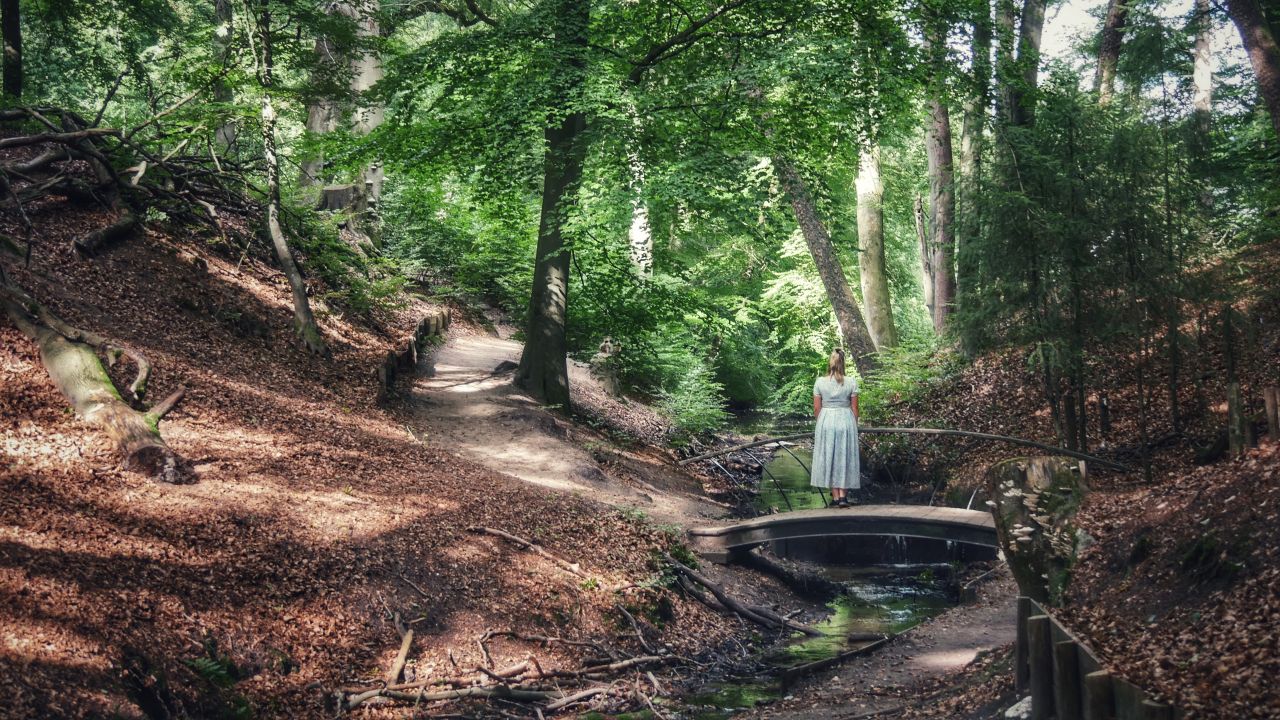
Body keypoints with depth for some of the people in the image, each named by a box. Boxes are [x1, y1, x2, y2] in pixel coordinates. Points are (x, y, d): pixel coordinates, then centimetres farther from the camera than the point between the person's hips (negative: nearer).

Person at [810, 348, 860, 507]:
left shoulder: (820, 382, -5)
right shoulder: (851, 382, -5)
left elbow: (816, 408, -1)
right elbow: (854, 408, -2)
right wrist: (854, 426, 11)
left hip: (826, 421, 0)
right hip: (846, 421, 0)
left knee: (829, 458, 8)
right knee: (845, 457, 9)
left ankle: (835, 497, 10)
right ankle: (843, 495, 3)